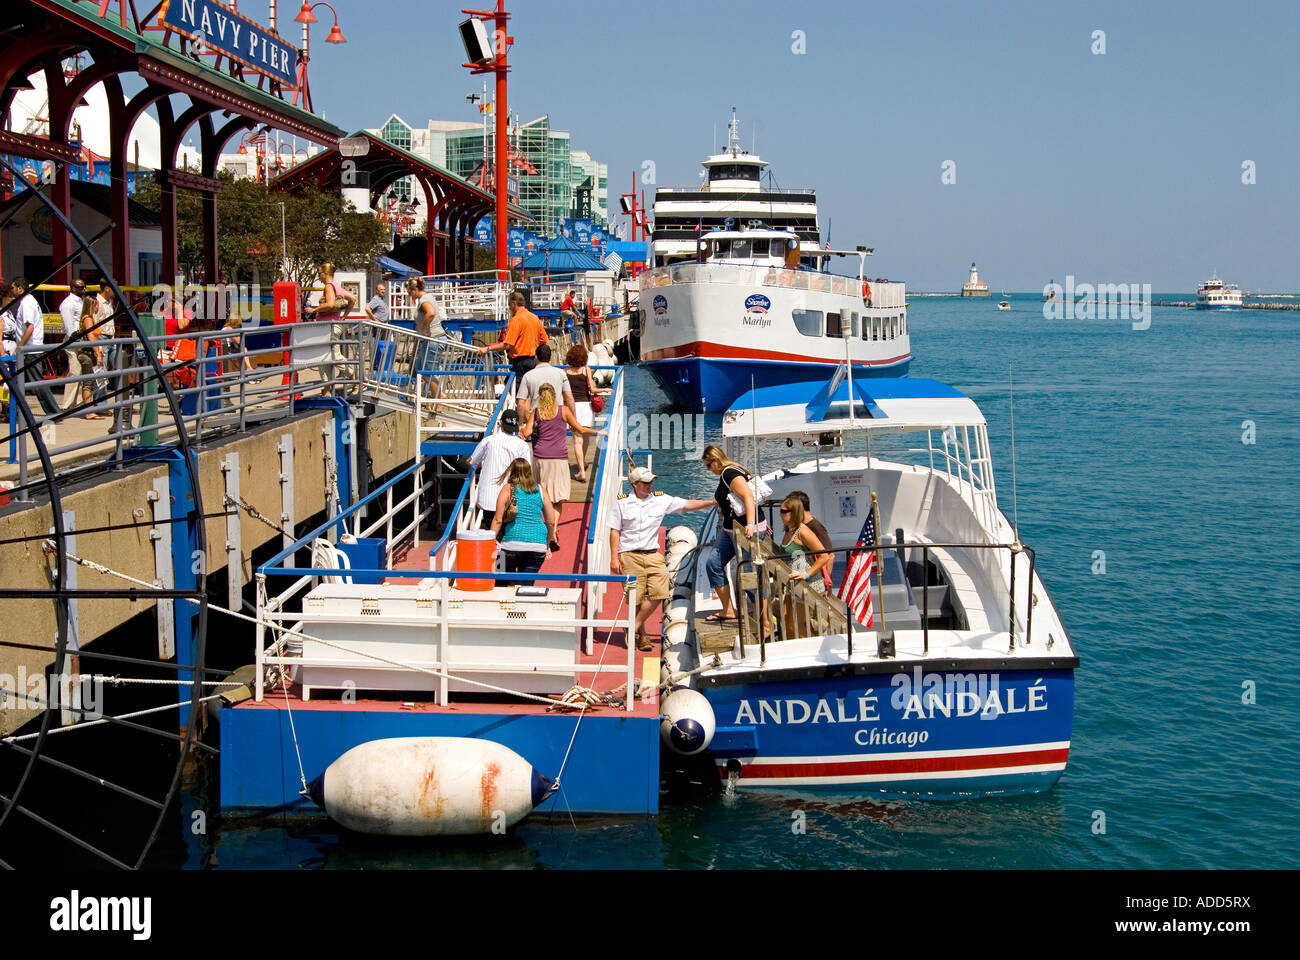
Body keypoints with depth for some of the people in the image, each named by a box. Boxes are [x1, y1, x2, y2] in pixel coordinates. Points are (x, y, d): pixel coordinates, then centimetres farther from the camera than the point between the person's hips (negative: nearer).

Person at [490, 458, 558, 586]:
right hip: (538, 544, 2)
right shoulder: (539, 490, 10)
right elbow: (551, 522, 14)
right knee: (525, 584, 7)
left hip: (513, 541, -2)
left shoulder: (508, 489, 3)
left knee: (507, 583, 11)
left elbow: (498, 520, -3)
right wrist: (547, 544, 28)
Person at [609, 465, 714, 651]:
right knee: (636, 597, -6)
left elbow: (687, 505, 10)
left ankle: (634, 627, 2)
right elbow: (615, 531, 4)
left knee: (659, 591, -14)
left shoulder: (661, 500, 8)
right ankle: (641, 635, 12)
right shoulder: (622, 502, 3)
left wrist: (712, 502, 0)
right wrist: (614, 558, -3)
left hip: (653, 554, 3)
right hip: (629, 555, -3)